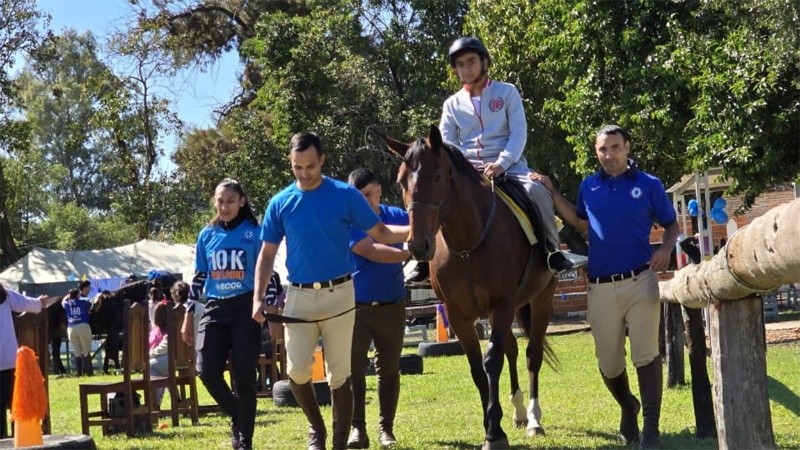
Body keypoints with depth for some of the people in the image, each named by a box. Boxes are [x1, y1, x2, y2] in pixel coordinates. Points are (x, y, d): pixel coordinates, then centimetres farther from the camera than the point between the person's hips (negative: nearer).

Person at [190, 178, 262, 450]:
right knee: (207, 370, -11)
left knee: (243, 377, -2)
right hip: (214, 309, 3)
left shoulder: (254, 233, -1)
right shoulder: (206, 235, 9)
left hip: (245, 308, -3)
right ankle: (236, 417, 15)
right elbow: (199, 276, 15)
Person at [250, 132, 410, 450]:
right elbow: (267, 254, 8)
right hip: (299, 296, 2)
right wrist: (258, 298, -1)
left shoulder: (345, 195, -3)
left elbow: (379, 233, -1)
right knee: (296, 370, -5)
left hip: (339, 295, -2)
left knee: (339, 374, 2)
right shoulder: (280, 203, 3)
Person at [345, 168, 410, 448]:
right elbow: (372, 251, -23)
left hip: (391, 307, 3)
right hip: (355, 307, -3)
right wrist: (411, 253, -32)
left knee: (389, 370, 8)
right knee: (353, 369, -3)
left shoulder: (396, 216, 3)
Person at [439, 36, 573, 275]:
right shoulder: (452, 104, 14)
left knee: (536, 190, -32)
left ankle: (552, 248, -15)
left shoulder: (507, 92, 7)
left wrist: (502, 163, -18)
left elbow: (519, 133, -2)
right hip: (467, 168, 2)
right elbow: (446, 144, 8)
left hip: (508, 164, -2)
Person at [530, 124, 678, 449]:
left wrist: (666, 249, -11)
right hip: (601, 287, 3)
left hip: (640, 282, -3)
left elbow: (671, 224, 10)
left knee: (646, 355, -5)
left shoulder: (649, 185, 1)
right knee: (608, 364, 10)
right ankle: (627, 407, 38)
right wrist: (551, 193, 17)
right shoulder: (588, 187, 9)